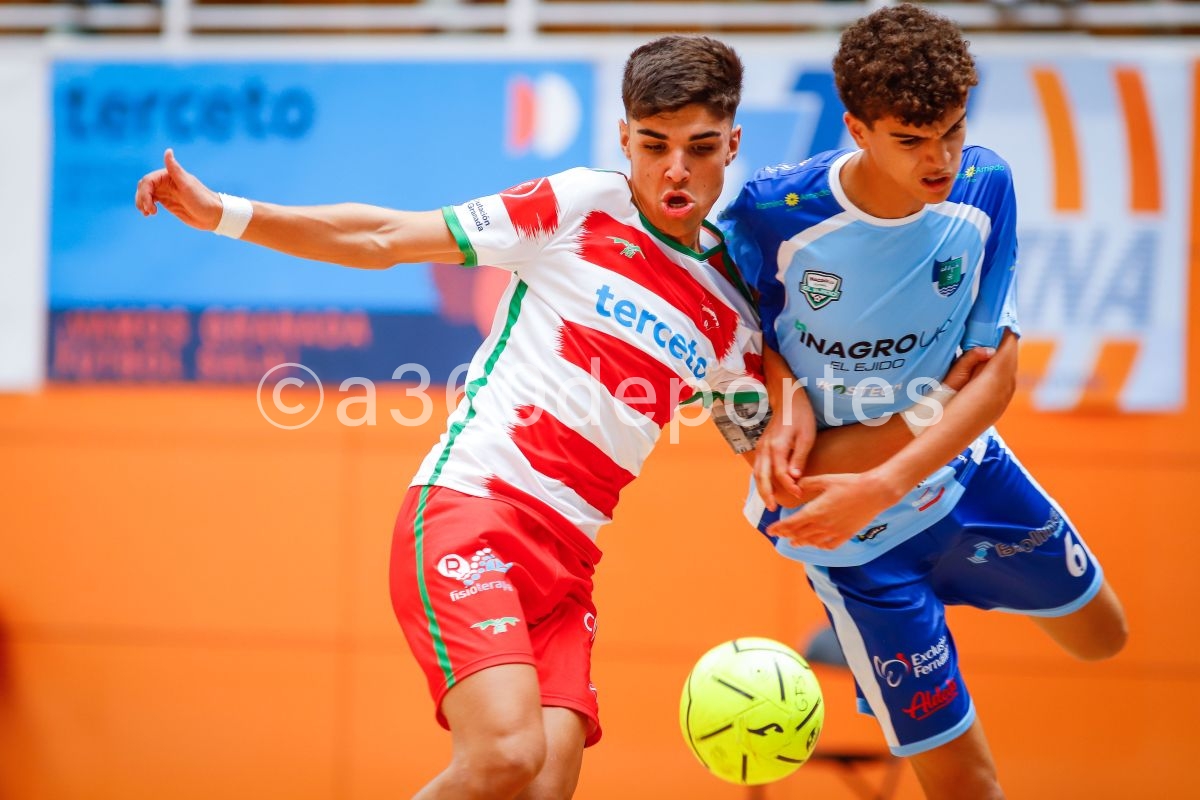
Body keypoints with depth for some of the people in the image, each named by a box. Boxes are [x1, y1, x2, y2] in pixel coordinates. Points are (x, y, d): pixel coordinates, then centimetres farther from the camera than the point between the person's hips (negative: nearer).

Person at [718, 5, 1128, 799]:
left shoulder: (983, 186, -19)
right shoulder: (775, 212, -27)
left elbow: (994, 375, -19)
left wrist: (876, 487, -30)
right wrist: (781, 413, -26)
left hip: (961, 466, 4)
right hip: (854, 525, -4)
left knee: (1100, 635, 26)